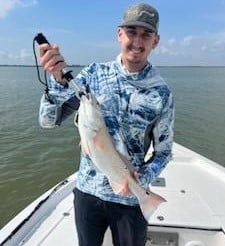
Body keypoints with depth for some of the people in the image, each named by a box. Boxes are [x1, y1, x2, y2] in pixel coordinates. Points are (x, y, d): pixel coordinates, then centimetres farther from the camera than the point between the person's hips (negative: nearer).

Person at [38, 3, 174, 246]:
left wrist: (142, 179, -19)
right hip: (87, 190, 2)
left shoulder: (161, 92, -11)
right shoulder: (94, 73, -8)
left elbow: (163, 151, -2)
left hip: (130, 197, -1)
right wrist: (58, 79, -28)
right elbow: (49, 120, -11)